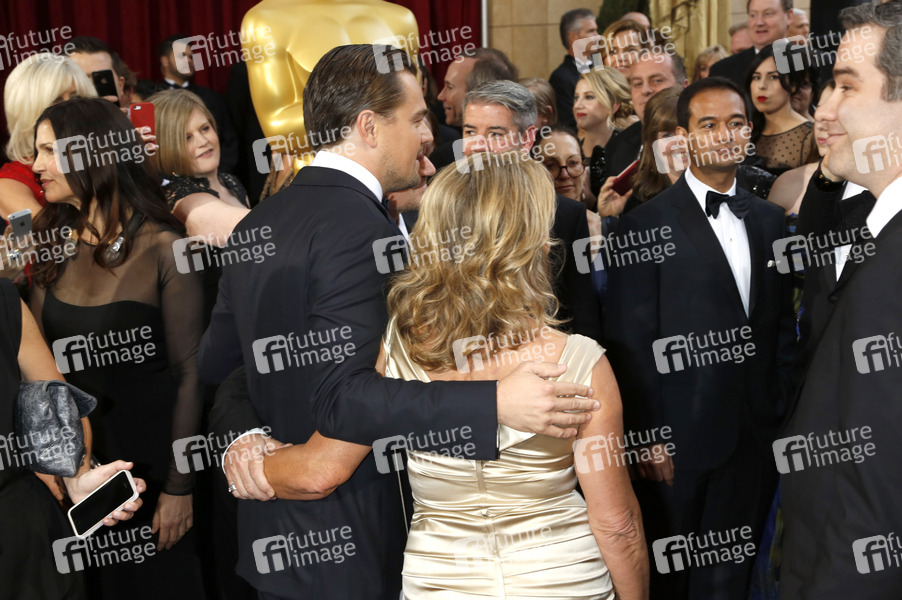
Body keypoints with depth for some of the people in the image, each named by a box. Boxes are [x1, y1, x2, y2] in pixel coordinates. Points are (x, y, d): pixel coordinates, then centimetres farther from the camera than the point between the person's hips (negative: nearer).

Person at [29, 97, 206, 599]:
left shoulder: (160, 248, -12)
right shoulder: (52, 250, 3)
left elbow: (189, 372, -12)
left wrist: (180, 487, -14)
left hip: (153, 461, -4)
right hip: (78, 466, 5)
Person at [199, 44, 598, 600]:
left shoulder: (256, 225, 8)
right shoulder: (359, 226, -21)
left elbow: (217, 365, 10)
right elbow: (342, 396, -30)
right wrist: (496, 405, -36)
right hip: (350, 549, -9)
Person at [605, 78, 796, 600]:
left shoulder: (769, 220, 10)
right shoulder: (646, 224, -8)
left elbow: (783, 325, 13)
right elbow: (630, 344, -9)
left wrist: (782, 414, 5)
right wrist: (647, 437, -12)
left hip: (755, 438, 4)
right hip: (680, 437, -4)